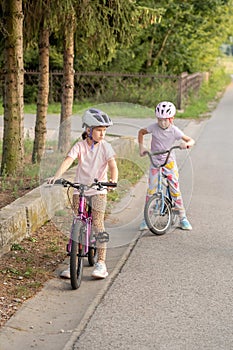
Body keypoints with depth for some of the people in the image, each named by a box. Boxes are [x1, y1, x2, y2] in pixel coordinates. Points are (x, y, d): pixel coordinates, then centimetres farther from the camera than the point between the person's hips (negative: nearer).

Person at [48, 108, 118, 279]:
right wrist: (56, 176, -36)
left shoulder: (105, 146, -5)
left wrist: (114, 180, -38)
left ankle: (101, 263, -3)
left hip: (98, 190, -2)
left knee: (98, 223, -9)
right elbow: (68, 161, -18)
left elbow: (113, 165, -18)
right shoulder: (79, 146, -4)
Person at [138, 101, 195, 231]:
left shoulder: (174, 131, -11)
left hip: (169, 161, 0)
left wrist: (186, 144, -32)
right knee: (151, 189, -5)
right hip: (155, 161, 0)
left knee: (175, 189, -2)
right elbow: (141, 132, 9)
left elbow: (191, 140, -9)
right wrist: (141, 147, -2)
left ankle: (183, 218, 8)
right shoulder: (154, 127, -9)